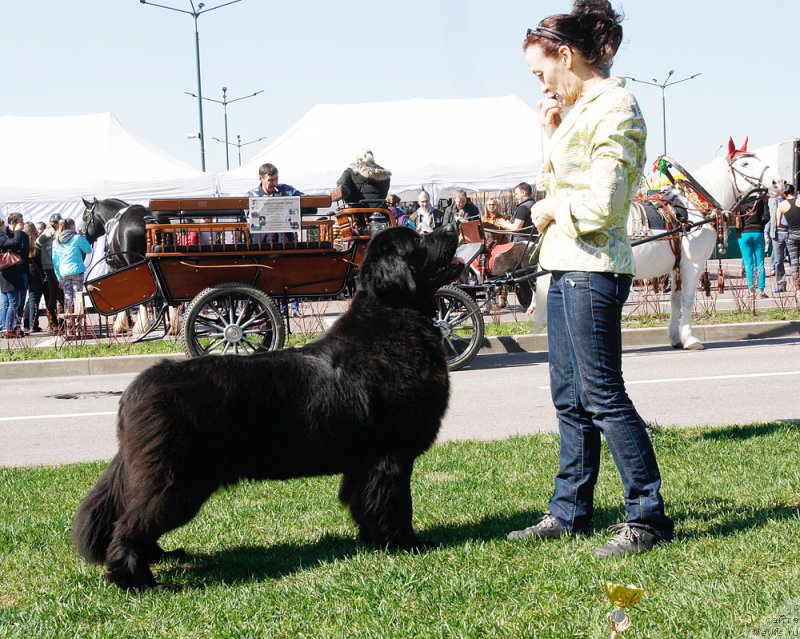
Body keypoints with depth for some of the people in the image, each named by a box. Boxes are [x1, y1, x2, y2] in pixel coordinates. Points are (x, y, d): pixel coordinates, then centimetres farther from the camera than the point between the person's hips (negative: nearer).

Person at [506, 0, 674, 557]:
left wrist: (550, 209, -5)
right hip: (566, 266, 10)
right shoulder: (582, 108, 16)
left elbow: (601, 204, -21)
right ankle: (570, 512, 21)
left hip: (593, 270, -10)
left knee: (603, 395, -8)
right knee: (570, 399, 13)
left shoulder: (614, 107, -13)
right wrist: (554, 133, 11)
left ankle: (649, 517, -2)